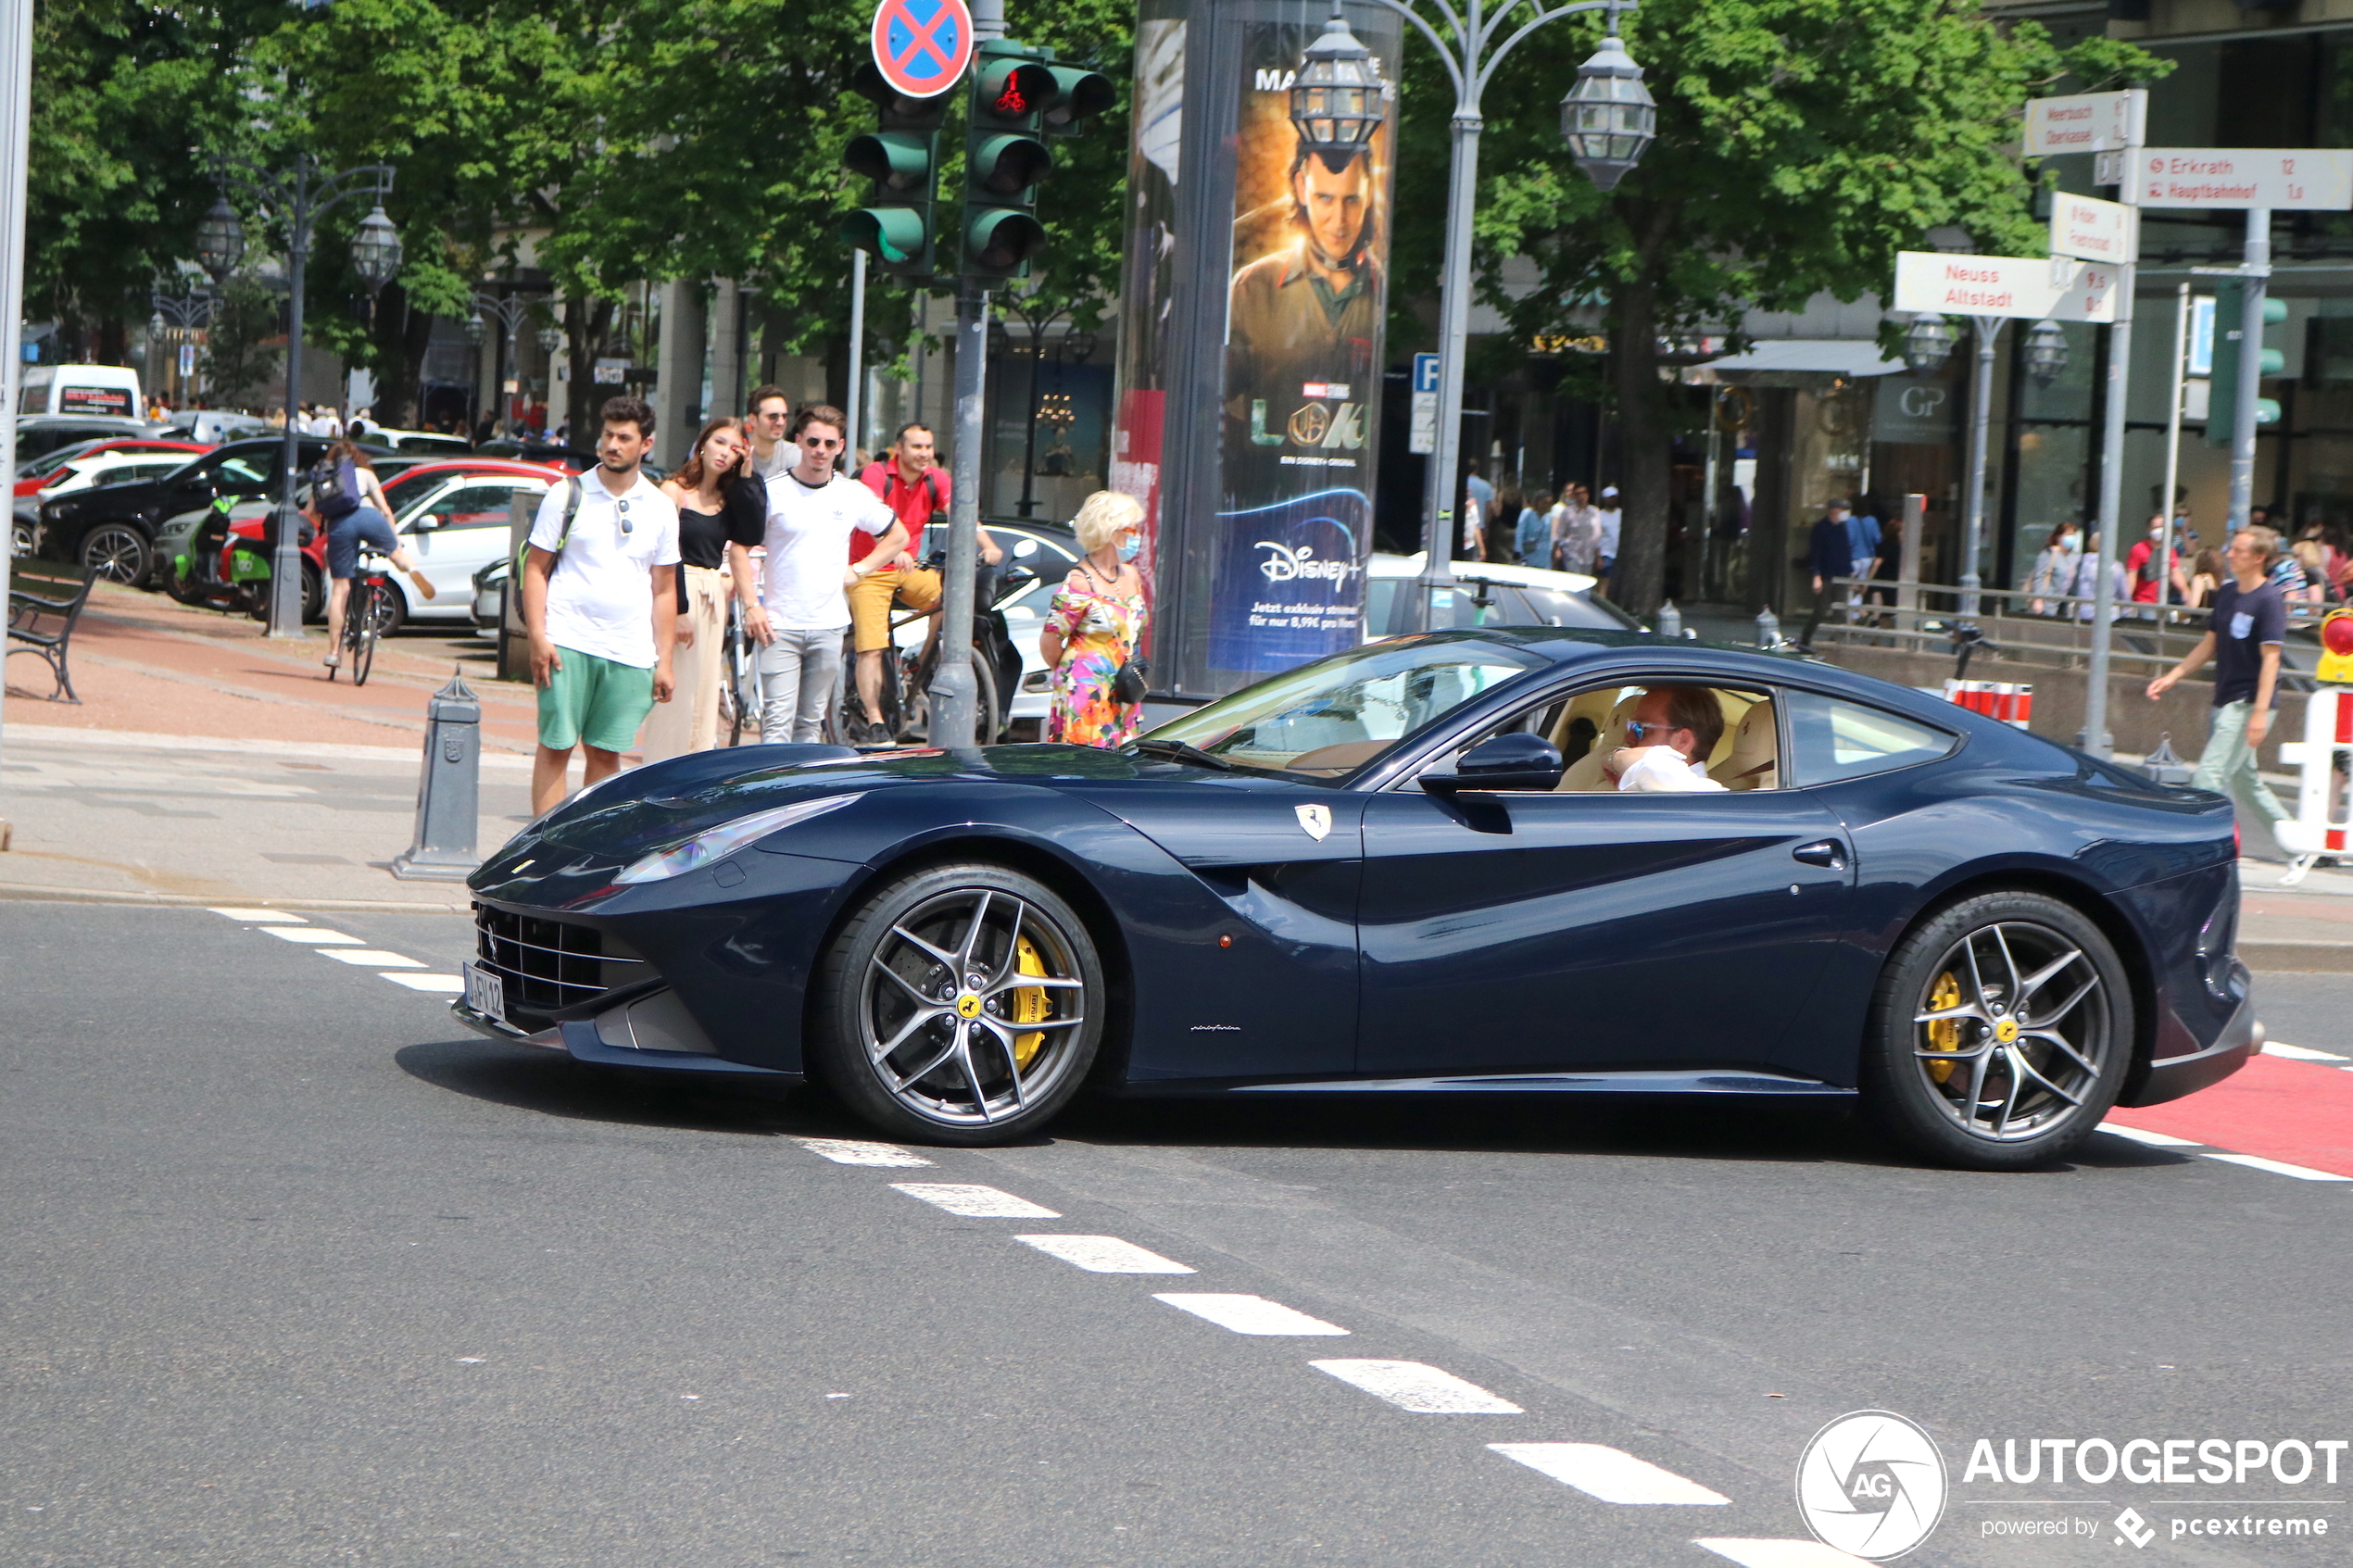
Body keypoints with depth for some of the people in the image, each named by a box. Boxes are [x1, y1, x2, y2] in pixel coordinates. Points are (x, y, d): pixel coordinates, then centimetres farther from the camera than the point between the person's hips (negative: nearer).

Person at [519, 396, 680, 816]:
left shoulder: (660, 508, 11)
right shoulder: (567, 495, 4)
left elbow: (664, 590, 14)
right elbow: (535, 568, 4)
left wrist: (664, 662, 8)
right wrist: (538, 637, -8)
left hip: (630, 654, 2)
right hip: (568, 643, -2)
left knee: (606, 754, 4)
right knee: (555, 747, -3)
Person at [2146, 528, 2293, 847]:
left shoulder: (2270, 599, -13)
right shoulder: (2226, 593, 11)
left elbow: (2271, 657, -18)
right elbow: (2210, 644, 19)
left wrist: (2260, 712, -24)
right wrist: (2173, 676, 12)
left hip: (2250, 703, -8)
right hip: (2225, 701, 8)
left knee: (2209, 775, -15)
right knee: (2243, 780, 15)